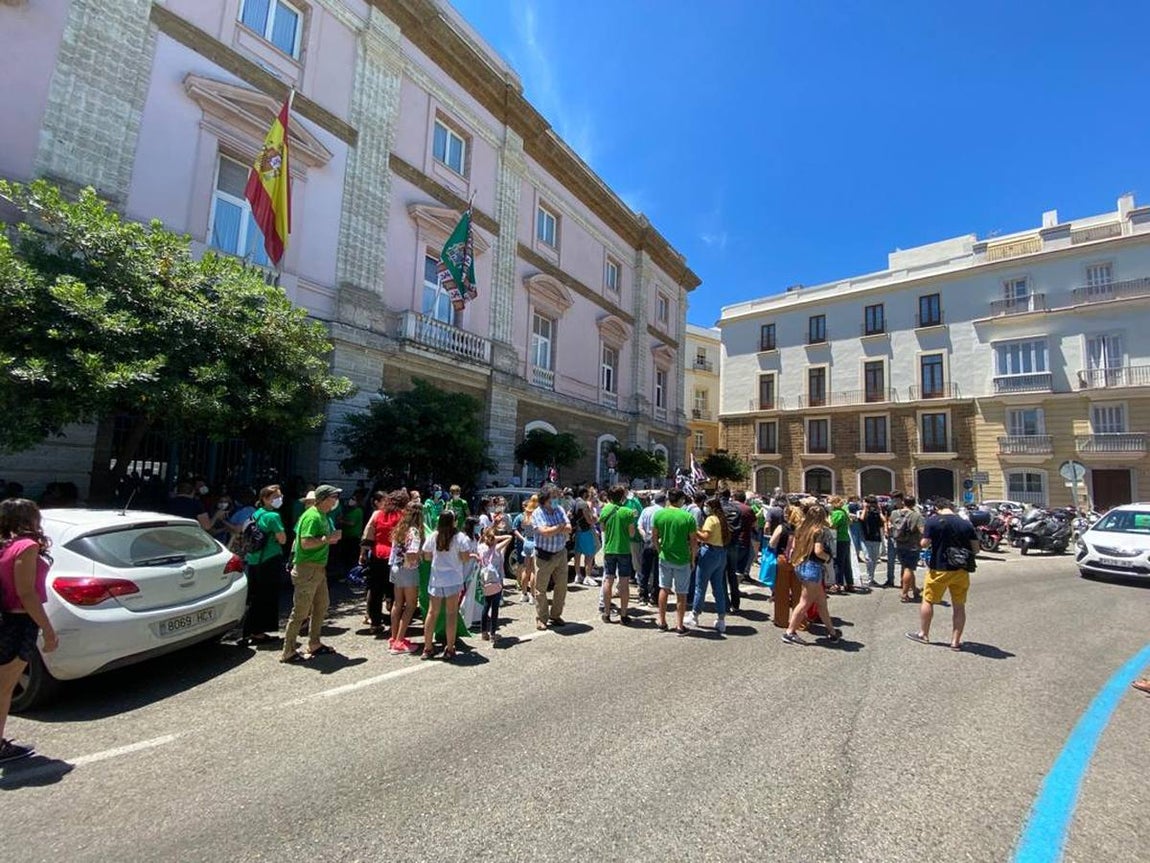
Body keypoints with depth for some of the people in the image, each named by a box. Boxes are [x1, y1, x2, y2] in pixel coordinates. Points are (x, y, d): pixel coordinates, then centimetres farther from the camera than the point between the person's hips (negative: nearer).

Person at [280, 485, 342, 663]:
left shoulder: (322, 516, 13)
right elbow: (306, 542, -26)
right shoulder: (312, 516, -17)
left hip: (319, 567, 10)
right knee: (300, 611, -2)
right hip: (307, 568, -10)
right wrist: (327, 539, -21)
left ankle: (314, 644, 29)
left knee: (321, 606, 17)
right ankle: (288, 652, 8)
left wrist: (330, 539, 5)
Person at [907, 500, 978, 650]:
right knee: (959, 606, 12)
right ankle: (955, 641, 17)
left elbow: (924, 543, -11)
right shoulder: (966, 524, 1)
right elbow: (975, 549, 3)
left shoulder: (932, 521, -10)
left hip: (940, 569, -3)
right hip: (962, 570, 4)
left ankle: (923, 634, 22)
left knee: (928, 601, 11)